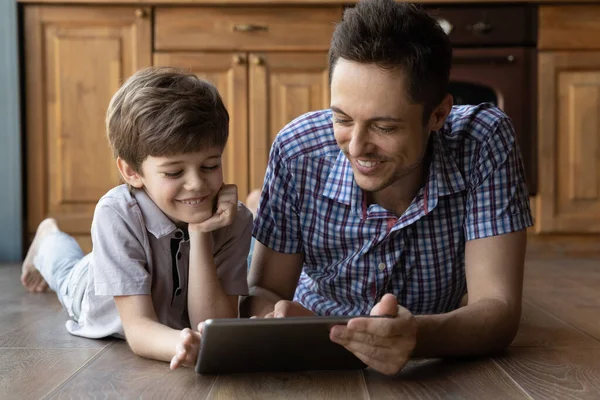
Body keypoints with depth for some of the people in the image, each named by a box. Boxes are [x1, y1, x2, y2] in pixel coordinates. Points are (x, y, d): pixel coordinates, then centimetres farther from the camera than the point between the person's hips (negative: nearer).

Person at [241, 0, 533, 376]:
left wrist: (418, 335, -50)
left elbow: (499, 310, -28)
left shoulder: (484, 142, -25)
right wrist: (277, 318, -39)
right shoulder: (297, 151, -22)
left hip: (435, 370, 1)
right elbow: (263, 292, -14)